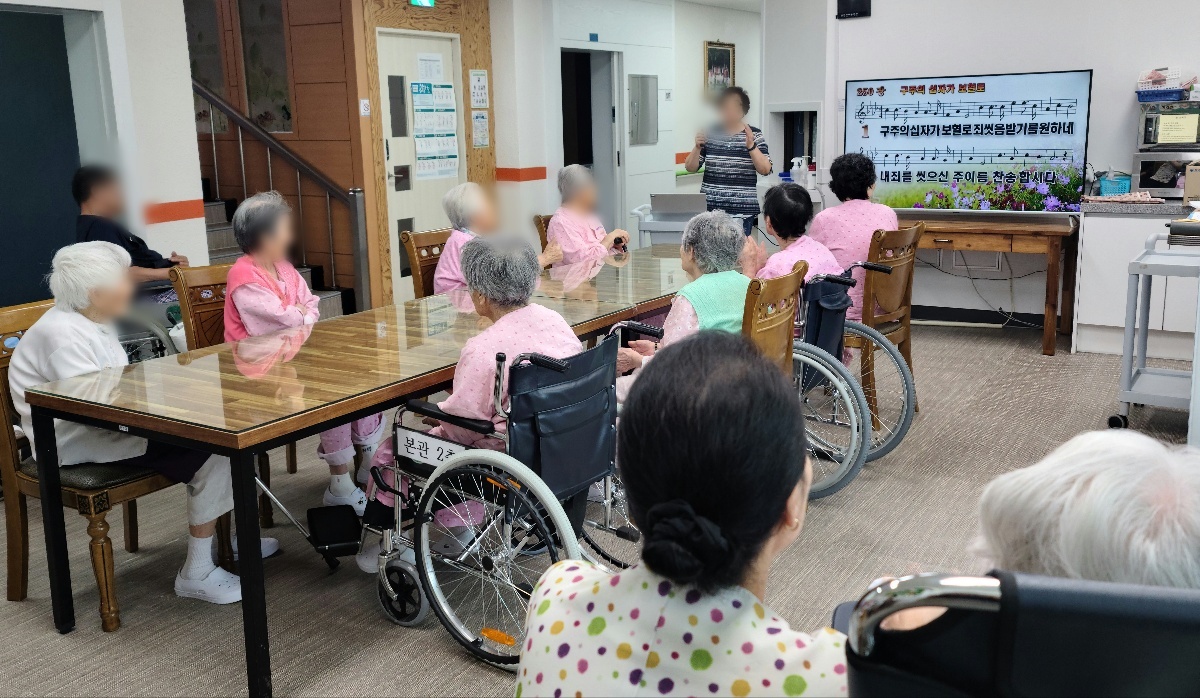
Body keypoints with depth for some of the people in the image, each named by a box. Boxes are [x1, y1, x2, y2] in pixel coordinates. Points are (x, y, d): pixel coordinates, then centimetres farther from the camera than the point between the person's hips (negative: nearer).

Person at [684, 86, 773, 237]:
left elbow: (766, 170, -6)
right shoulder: (710, 134, 7)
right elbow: (690, 168, 6)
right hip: (710, 208, 2)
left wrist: (751, 146, -18)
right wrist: (697, 147, -11)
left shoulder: (754, 135, 3)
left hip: (742, 210, -2)